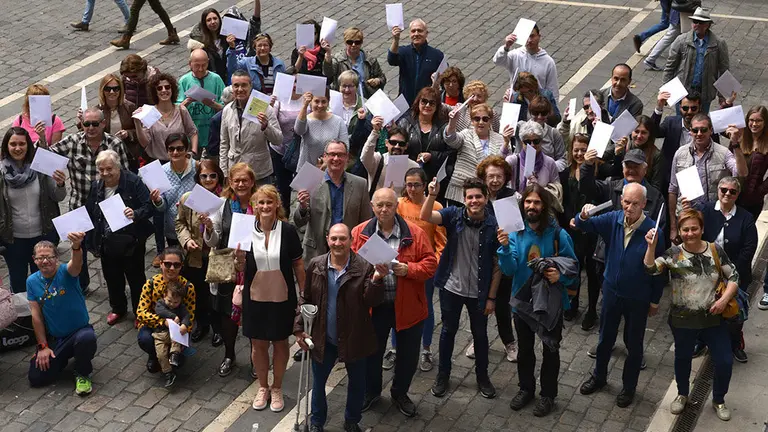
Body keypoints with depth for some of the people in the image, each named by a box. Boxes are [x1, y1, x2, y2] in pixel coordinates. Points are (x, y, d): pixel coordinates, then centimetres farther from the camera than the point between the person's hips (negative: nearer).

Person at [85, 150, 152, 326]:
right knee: (112, 278, 19)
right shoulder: (96, 186, 3)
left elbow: (149, 207, -16)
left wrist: (136, 214, -35)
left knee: (136, 278, 8)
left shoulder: (133, 182, -14)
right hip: (107, 243, 5)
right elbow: (89, 214, 10)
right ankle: (118, 308, 40)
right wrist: (91, 241, 7)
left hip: (131, 242, -5)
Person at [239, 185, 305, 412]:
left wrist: (303, 294, -2)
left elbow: (298, 264, -3)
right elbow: (242, 267, 4)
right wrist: (240, 260, -19)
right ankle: (263, 387, 34)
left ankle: (276, 389, 31)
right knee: (258, 344, 13)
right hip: (255, 297, 2)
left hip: (282, 297, -2)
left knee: (280, 343, 12)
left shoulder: (288, 230, -12)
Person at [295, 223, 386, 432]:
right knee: (318, 382, 17)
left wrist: (377, 280, -37)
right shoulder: (316, 265, -6)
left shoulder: (364, 267, -15)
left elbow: (373, 301, -19)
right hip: (323, 338, 2)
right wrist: (299, 328, 0)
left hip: (354, 338, -1)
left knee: (357, 383, 17)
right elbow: (306, 299, 3)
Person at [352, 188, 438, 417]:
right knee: (372, 352, 16)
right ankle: (371, 392, 40)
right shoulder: (359, 232, -3)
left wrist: (408, 269, -21)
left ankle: (400, 393, 37)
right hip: (373, 306, 0)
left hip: (407, 306, 0)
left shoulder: (414, 233, -6)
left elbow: (430, 264, -5)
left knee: (409, 354, 13)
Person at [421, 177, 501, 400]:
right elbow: (425, 217, -25)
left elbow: (497, 265, -7)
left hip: (479, 292, -1)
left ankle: (482, 376, 36)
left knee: (480, 334, 16)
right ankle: (443, 375, 33)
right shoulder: (454, 215, -10)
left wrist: (491, 297, -7)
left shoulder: (494, 225, -13)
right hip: (451, 288, 1)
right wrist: (432, 195, -43)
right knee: (448, 331, 16)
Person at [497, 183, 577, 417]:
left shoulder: (558, 234, -16)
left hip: (551, 301, -2)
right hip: (522, 300, 2)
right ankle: (526, 388, 41)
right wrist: (505, 247, -34)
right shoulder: (515, 232, -10)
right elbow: (509, 269, -17)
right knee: (524, 349, 21)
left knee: (550, 350, 15)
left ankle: (548, 394, 34)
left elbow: (573, 266, -6)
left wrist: (560, 275, -27)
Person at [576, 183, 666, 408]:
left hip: (638, 297, -3)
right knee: (605, 337, 21)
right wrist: (584, 216, -42)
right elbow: (585, 226, -17)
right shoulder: (613, 219, -12)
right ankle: (599, 376, 43)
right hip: (612, 290, 3)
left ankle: (629, 386, 35)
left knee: (634, 343, 15)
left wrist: (655, 301, -5)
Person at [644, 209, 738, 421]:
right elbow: (651, 269, -22)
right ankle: (682, 395, 44)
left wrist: (724, 299, -13)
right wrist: (651, 246, -35)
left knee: (724, 361, 4)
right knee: (682, 358, 18)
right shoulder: (674, 253, -10)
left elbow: (733, 277, 0)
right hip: (683, 320, -1)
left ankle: (718, 400, 30)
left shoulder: (715, 250, -6)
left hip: (714, 318, 1)